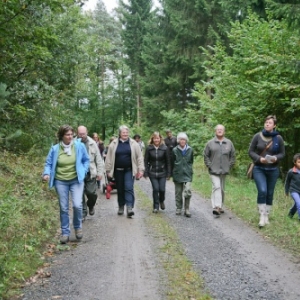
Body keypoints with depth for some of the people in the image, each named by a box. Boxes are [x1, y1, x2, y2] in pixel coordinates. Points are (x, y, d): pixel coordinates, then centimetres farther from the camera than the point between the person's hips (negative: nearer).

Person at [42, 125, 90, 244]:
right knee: (63, 208, 6)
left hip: (76, 180, -1)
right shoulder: (55, 149, -6)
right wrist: (47, 173, -14)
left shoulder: (79, 146, -6)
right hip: (60, 181, 1)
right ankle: (65, 232, 19)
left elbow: (86, 160, 6)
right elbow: (49, 163, 4)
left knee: (77, 205, -14)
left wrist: (83, 172, -4)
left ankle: (78, 227, 14)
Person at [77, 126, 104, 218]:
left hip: (90, 173, 1)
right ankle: (83, 211, 19)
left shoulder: (92, 143, 3)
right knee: (80, 194, 3)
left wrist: (99, 172, 2)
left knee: (92, 193, 2)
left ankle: (91, 205, 33)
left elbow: (98, 159, 5)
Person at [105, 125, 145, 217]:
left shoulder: (133, 144, 1)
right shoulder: (113, 144, 2)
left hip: (129, 170, -1)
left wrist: (141, 170, -3)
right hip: (118, 171, 1)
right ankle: (121, 207, 25)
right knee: (120, 190, 10)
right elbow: (109, 158, 4)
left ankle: (129, 208, -15)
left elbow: (139, 157, 2)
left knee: (129, 188, -12)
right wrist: (108, 170, 2)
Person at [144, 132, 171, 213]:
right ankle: (156, 207, 12)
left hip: (162, 173, 0)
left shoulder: (164, 148, -2)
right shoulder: (149, 148, -2)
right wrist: (145, 173, -3)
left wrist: (168, 173, -1)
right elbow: (146, 161, 1)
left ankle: (161, 201, 30)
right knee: (155, 189, -5)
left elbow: (168, 162, 1)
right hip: (152, 173, 0)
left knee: (162, 189, -3)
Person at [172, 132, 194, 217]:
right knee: (178, 193, 8)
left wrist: (188, 168, 9)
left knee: (188, 191, -13)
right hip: (177, 174, 0)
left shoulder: (190, 150, 1)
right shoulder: (175, 150, -3)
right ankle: (178, 208, 23)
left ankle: (187, 209, -1)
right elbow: (172, 162, 6)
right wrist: (172, 173, 7)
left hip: (187, 174, 0)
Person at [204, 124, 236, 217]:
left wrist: (229, 166, 1)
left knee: (222, 189, 11)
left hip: (224, 171, 3)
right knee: (216, 187, -16)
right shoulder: (210, 143, 0)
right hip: (214, 171, -3)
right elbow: (206, 156, 4)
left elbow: (233, 156, 11)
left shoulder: (229, 143, 6)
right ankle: (216, 207, -21)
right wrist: (209, 166, -5)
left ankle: (220, 206, 24)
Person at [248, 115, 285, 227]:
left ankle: (266, 216, 23)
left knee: (269, 193, 7)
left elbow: (282, 153, 6)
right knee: (262, 191, -16)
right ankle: (262, 216, -5)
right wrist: (259, 159, -17)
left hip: (273, 170, 2)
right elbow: (251, 151, 0)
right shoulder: (257, 136, -4)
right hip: (259, 169, -2)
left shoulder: (278, 138, -2)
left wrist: (276, 158, -16)